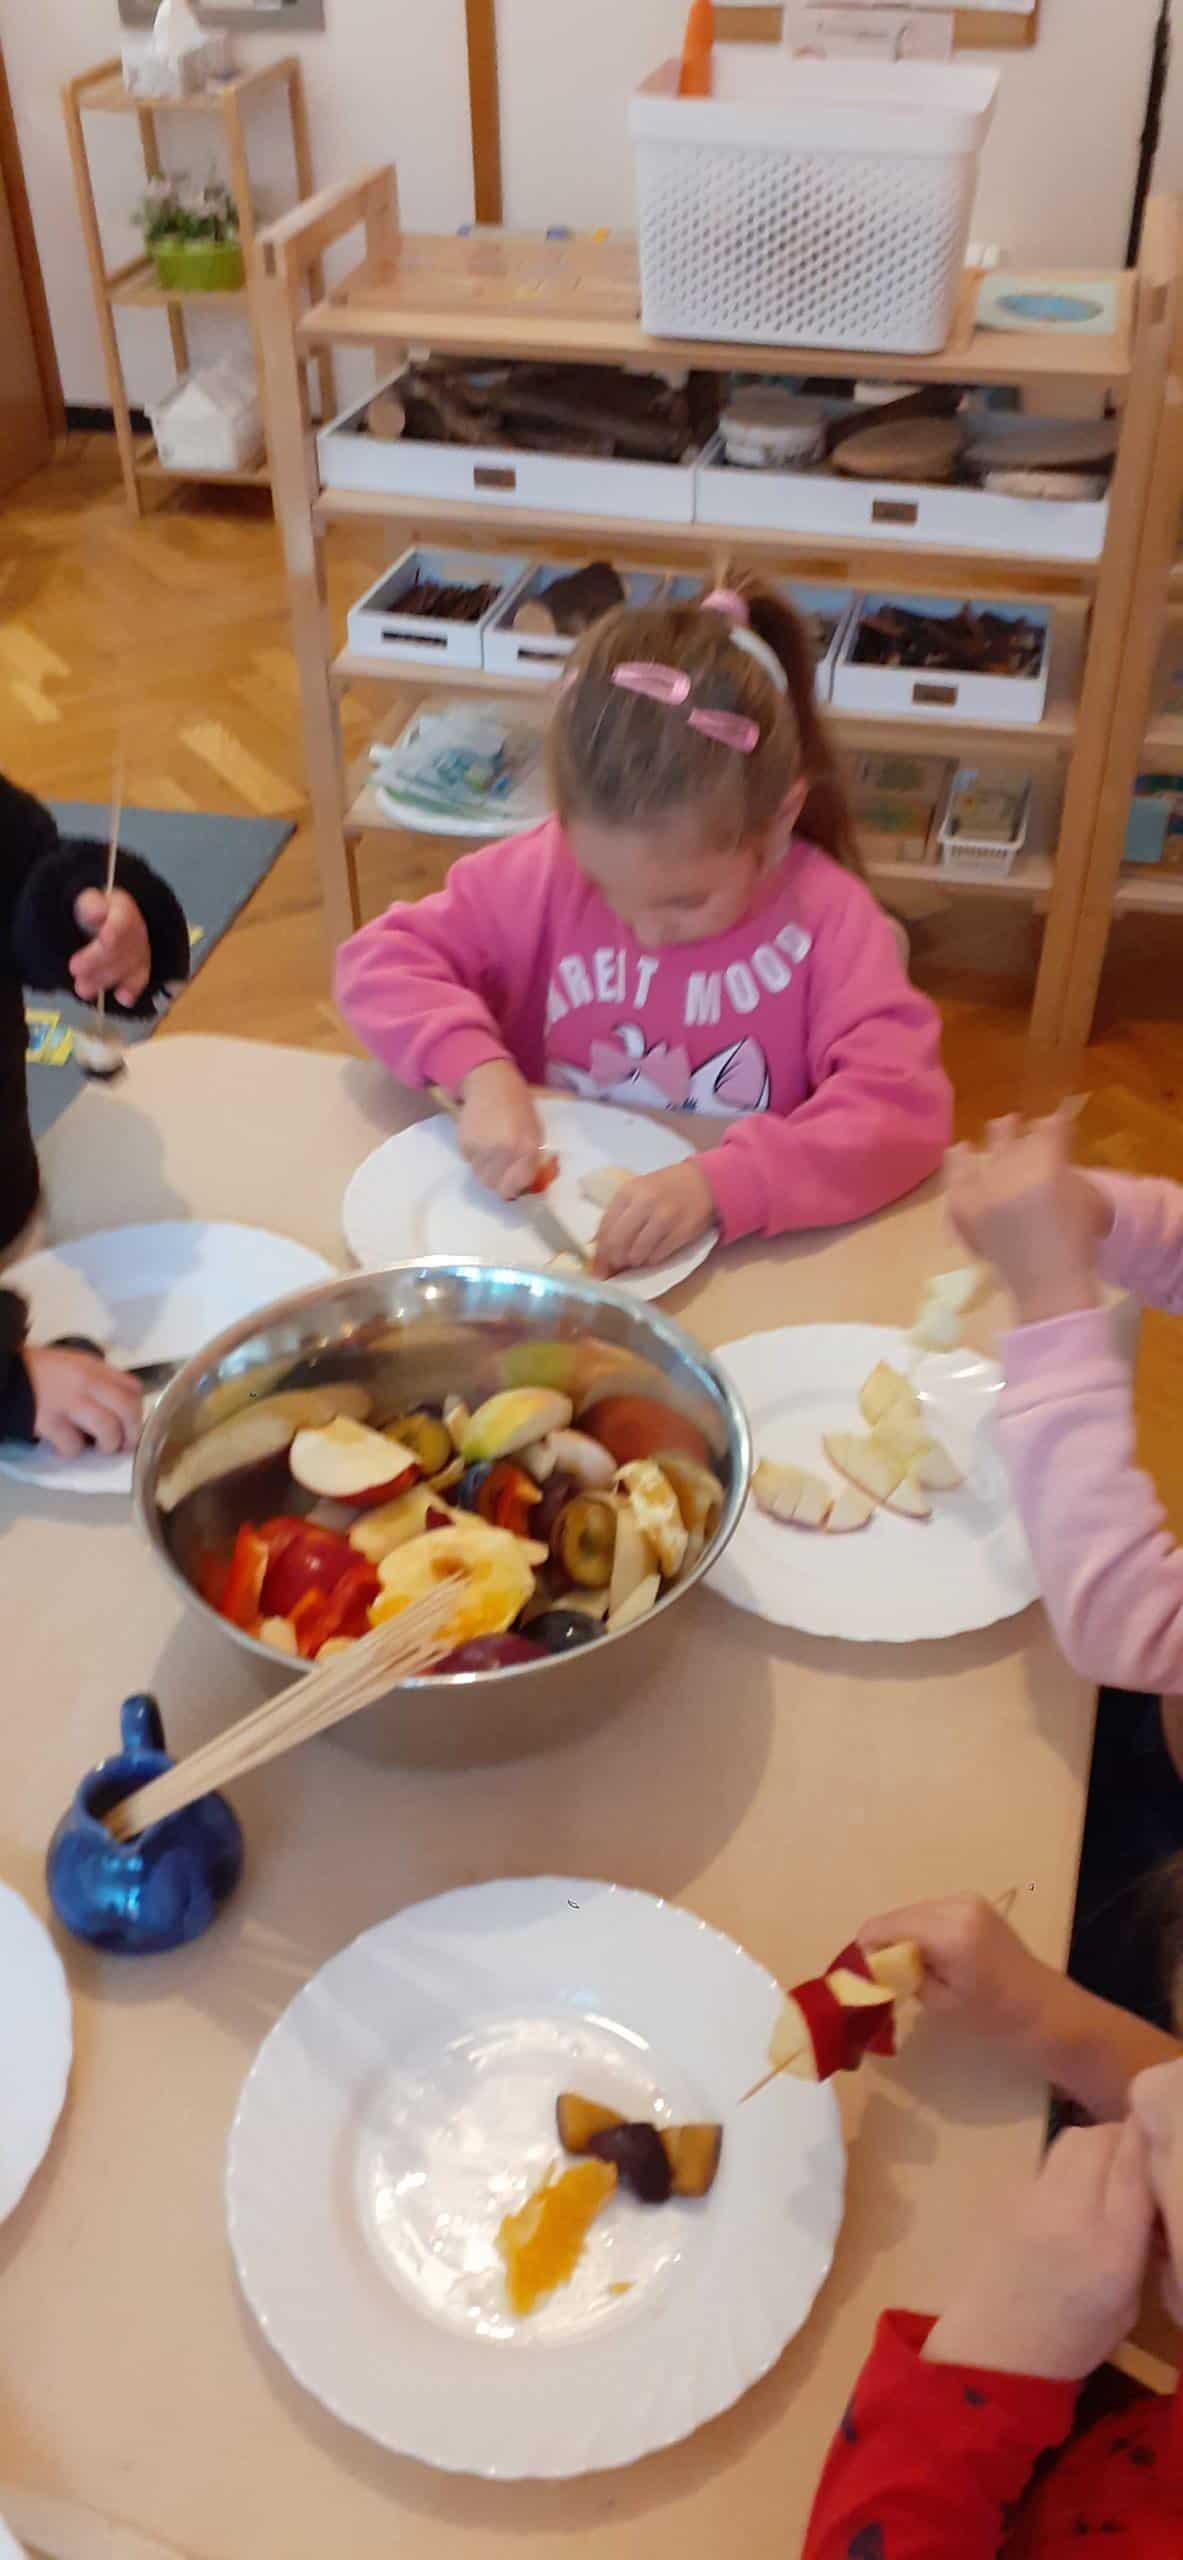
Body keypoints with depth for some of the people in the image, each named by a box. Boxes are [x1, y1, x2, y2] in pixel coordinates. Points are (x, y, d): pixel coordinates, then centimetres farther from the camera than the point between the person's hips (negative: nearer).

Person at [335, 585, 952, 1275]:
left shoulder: (826, 917, -14)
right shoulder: (549, 868, -7)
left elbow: (904, 1107, -21)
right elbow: (379, 961, -3)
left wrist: (720, 1185, -33)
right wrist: (479, 1070, -20)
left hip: (734, 1268, -2)